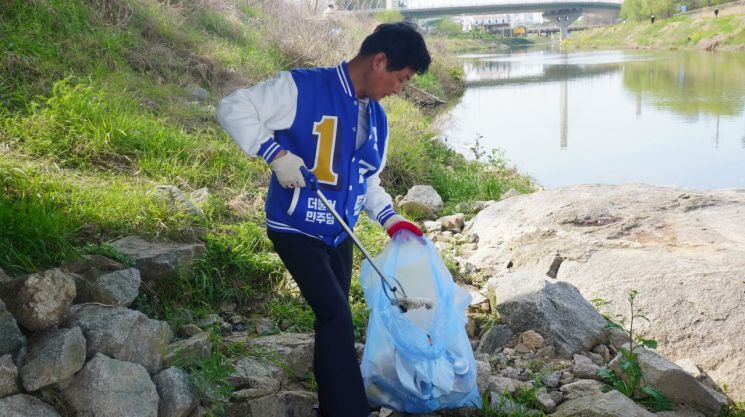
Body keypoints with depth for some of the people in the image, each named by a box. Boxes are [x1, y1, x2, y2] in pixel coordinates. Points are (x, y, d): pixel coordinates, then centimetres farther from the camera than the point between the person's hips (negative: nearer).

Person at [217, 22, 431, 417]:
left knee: (334, 320, 15)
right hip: (296, 228, -8)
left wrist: (390, 219, 1)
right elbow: (232, 108, -17)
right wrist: (276, 153, -27)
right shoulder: (302, 88, -17)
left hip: (339, 234, 8)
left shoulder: (377, 117, 7)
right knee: (337, 316, -16)